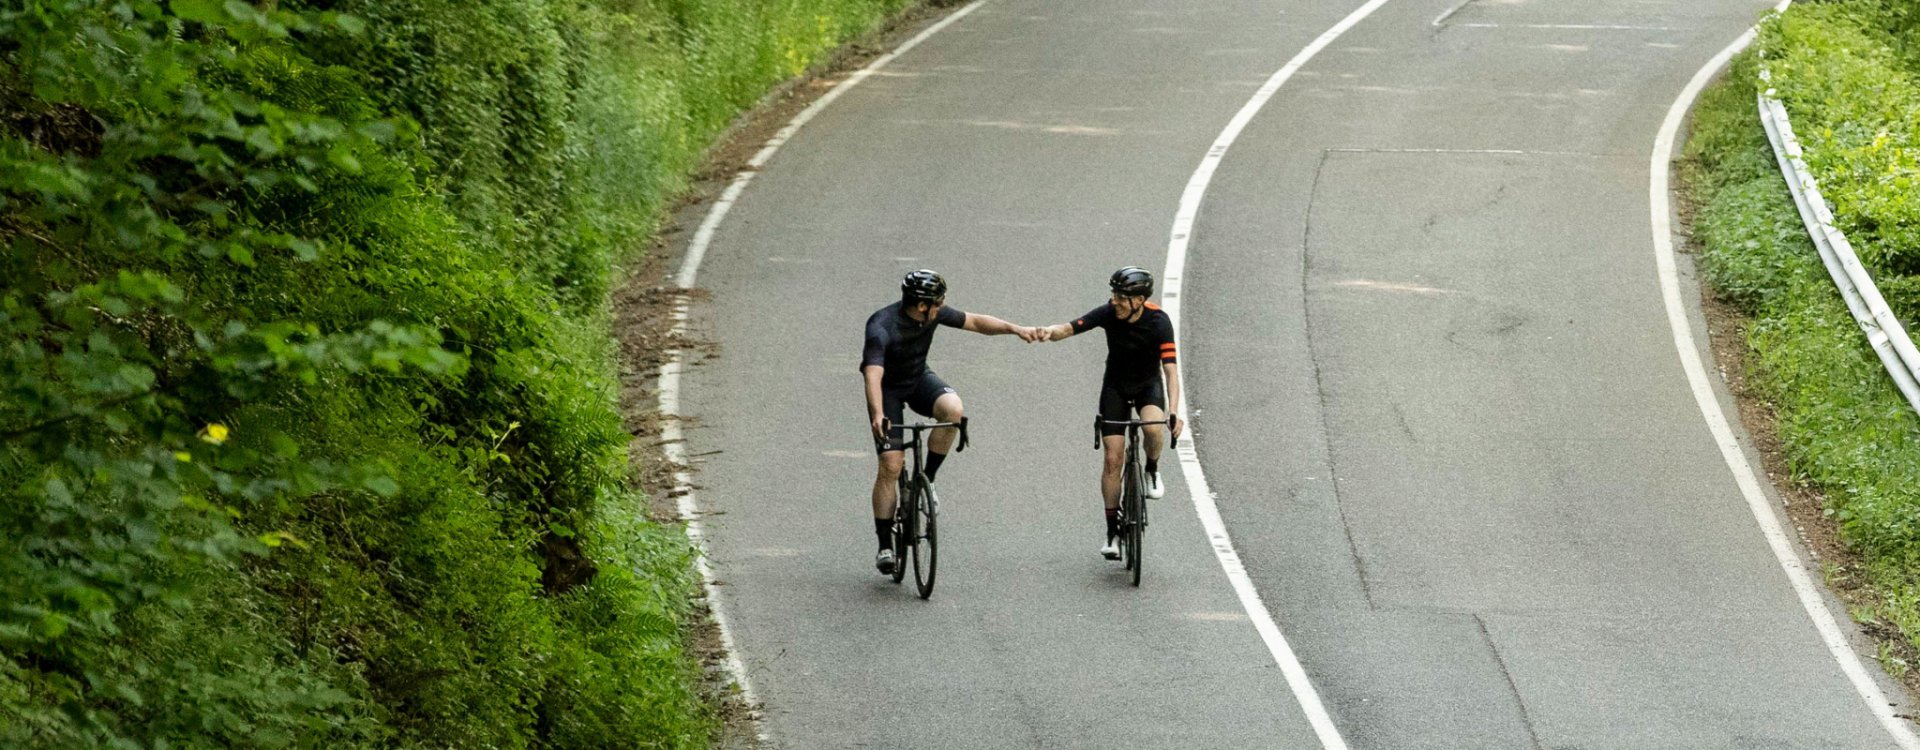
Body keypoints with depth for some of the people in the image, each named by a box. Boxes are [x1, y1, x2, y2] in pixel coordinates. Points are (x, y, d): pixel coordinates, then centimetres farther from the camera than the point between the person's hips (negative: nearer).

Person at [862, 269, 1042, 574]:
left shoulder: (933, 315, -14)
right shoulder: (882, 329, -33)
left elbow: (975, 322, -1)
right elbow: (873, 375, -44)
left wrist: (1014, 329, -12)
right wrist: (877, 415, -60)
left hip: (918, 378, 5)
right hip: (888, 388, -5)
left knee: (952, 408, -29)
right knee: (891, 465, -14)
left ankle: (927, 478, -10)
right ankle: (884, 546, -4)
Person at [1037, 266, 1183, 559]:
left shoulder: (1158, 321, -25)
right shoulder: (1108, 313, -20)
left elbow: (1171, 369, -29)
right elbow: (1069, 328, -24)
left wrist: (1174, 411, -40)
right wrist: (1051, 332, -49)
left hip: (1148, 384, -2)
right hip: (1116, 386, 2)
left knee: (1153, 426, -35)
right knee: (1113, 458, -5)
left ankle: (1152, 470, -2)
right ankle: (1113, 530, 6)